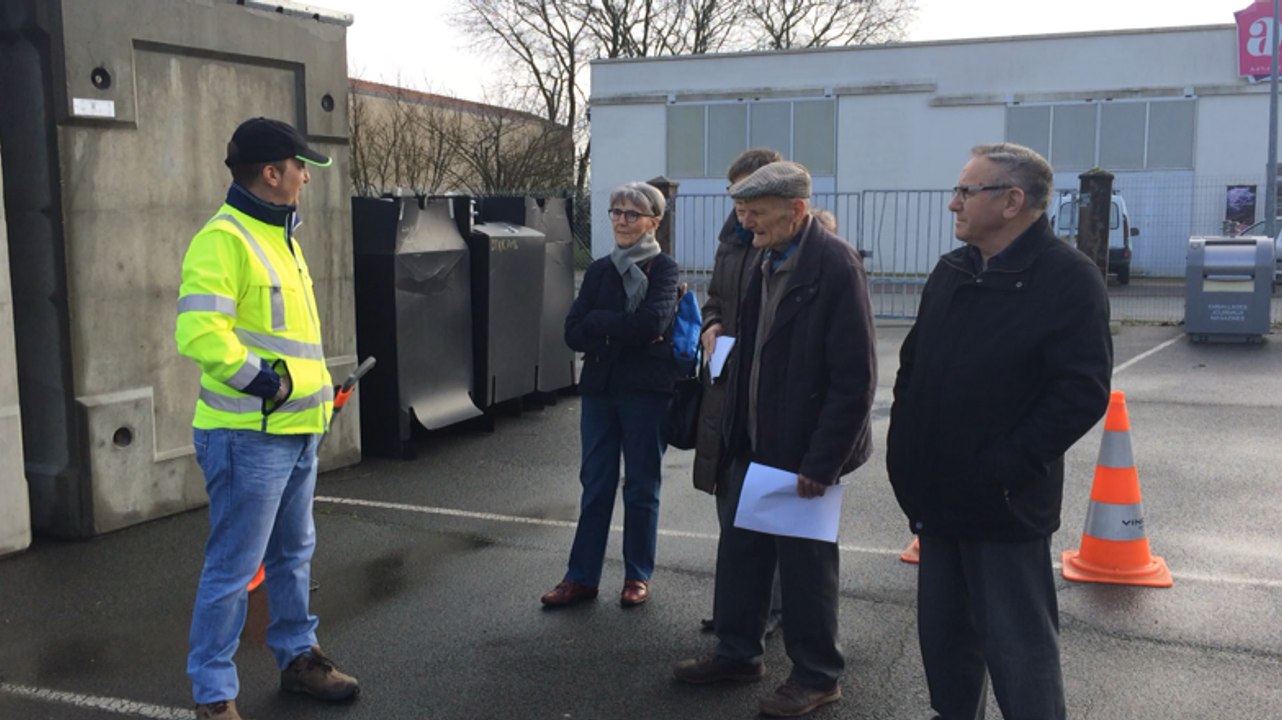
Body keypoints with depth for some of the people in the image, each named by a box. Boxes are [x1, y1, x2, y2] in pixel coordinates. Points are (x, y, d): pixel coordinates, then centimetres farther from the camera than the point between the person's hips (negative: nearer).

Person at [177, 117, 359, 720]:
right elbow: (199, 332, -27)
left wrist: (312, 385, 17)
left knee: (294, 554, 21)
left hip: (297, 432, 10)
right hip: (249, 437, -10)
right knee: (234, 568, -1)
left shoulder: (278, 236, 15)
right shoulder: (223, 239, -16)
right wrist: (263, 379, -22)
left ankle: (297, 656, 37)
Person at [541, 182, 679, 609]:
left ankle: (638, 576, 19)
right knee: (595, 485, 7)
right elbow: (573, 333, 1)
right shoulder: (599, 270, 10)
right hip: (599, 388, 4)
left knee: (641, 488, 6)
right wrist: (624, 329, -13)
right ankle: (582, 577, 14)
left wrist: (599, 324, -9)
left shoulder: (663, 268, -2)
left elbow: (651, 323, -20)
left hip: (646, 391, -4)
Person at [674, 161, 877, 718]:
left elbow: (855, 379, -20)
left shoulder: (835, 266, -18)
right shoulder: (768, 261, 7)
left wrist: (821, 463, -19)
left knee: (805, 561, 6)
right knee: (740, 549, 16)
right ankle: (737, 653, 34)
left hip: (803, 449, -8)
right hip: (756, 442, 8)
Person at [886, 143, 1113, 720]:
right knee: (943, 629, 19)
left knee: (1018, 647, 3)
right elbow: (912, 366, 16)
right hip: (940, 496, 7)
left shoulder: (1067, 278, -13)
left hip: (1004, 504, -7)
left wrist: (1005, 467, -21)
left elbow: (1082, 392, -20)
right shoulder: (950, 272, 10)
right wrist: (906, 453, 8)